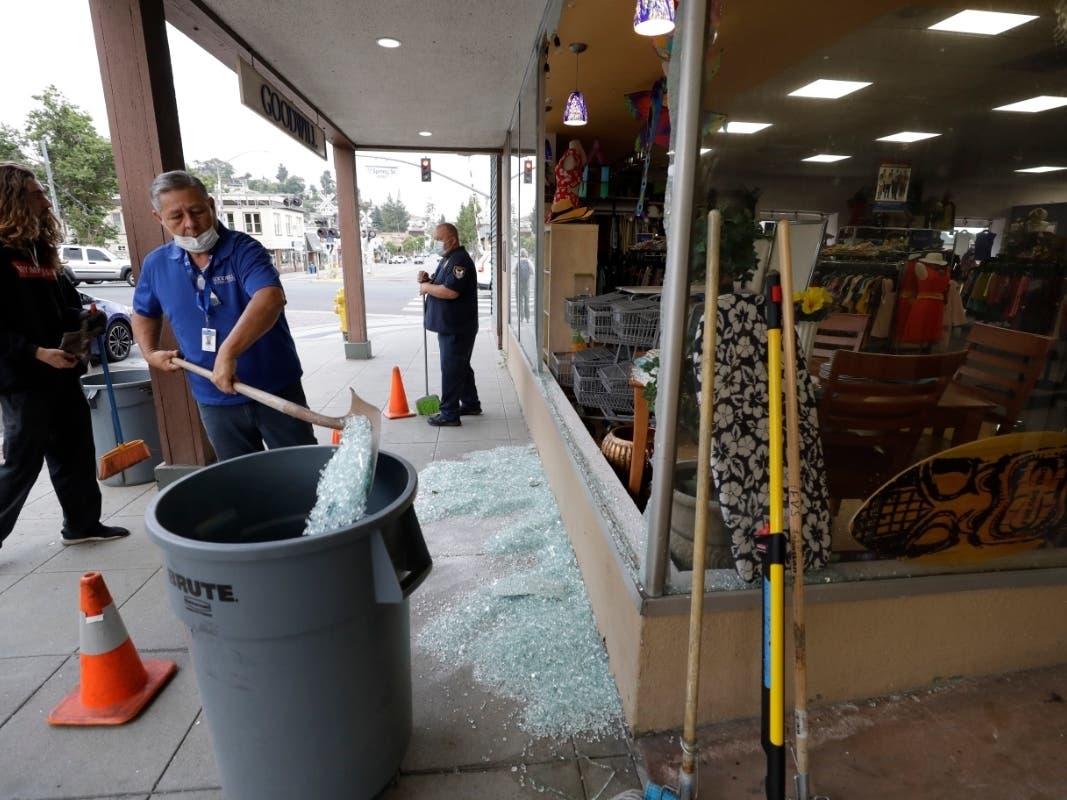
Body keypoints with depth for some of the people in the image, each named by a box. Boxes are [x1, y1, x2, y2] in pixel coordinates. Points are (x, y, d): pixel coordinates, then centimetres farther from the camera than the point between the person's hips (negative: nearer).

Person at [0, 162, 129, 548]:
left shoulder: (42, 250, 13)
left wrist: (85, 319, 0)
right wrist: (37, 352, -23)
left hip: (62, 372, 8)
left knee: (76, 452, 14)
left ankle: (82, 524, 27)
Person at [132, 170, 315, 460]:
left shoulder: (244, 249, -13)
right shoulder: (156, 264, 3)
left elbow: (271, 298, -33)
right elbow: (144, 313, 23)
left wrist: (228, 352, -42)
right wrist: (150, 353, 6)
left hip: (276, 389, -4)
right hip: (215, 401, 4)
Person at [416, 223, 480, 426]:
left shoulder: (460, 260, -18)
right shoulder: (448, 259, 15)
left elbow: (450, 291, -29)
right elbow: (440, 283, 25)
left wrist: (427, 287, -14)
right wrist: (428, 278, 4)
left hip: (457, 328, -10)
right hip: (450, 325, 10)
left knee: (451, 369, -4)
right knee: (461, 366, 18)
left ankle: (449, 414, 3)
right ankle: (471, 404, 30)